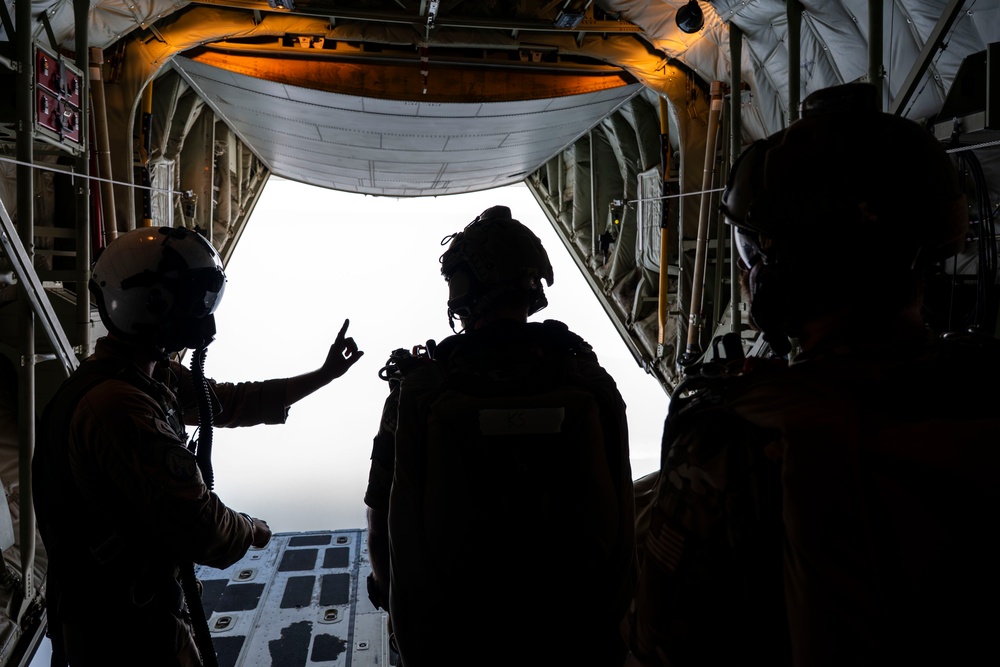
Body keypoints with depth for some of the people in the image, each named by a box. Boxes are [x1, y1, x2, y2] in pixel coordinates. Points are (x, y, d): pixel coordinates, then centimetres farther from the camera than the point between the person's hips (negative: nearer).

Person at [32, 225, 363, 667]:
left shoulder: (157, 378, 0)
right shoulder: (121, 407, -31)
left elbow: (233, 402, 12)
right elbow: (203, 530, -30)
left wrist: (324, 375, 15)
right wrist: (254, 531, -8)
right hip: (126, 631, -9)